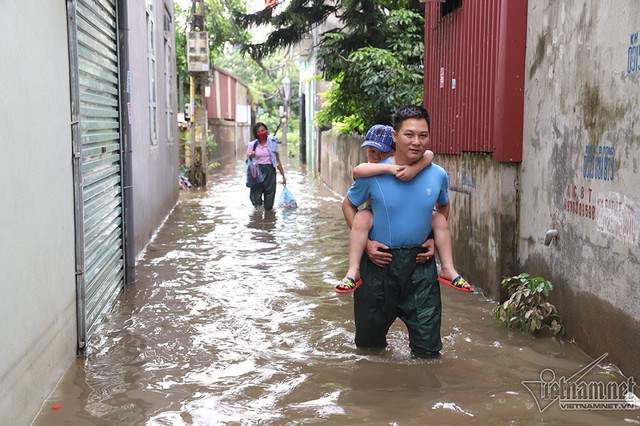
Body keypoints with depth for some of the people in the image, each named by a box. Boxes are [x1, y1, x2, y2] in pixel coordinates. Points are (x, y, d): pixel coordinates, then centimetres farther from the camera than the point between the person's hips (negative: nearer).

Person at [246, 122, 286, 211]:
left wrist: (283, 176, 6)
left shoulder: (272, 144, 4)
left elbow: (278, 161, 8)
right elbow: (247, 161, 11)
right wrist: (250, 157, -12)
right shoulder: (252, 145, 5)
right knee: (256, 200, -8)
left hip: (270, 171, 0)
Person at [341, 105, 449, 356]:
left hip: (420, 263, 1)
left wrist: (435, 240, 5)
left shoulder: (438, 176, -5)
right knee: (369, 342, 17)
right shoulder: (374, 175, -13)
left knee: (428, 348, 3)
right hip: (378, 261, -1)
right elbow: (348, 205, 4)